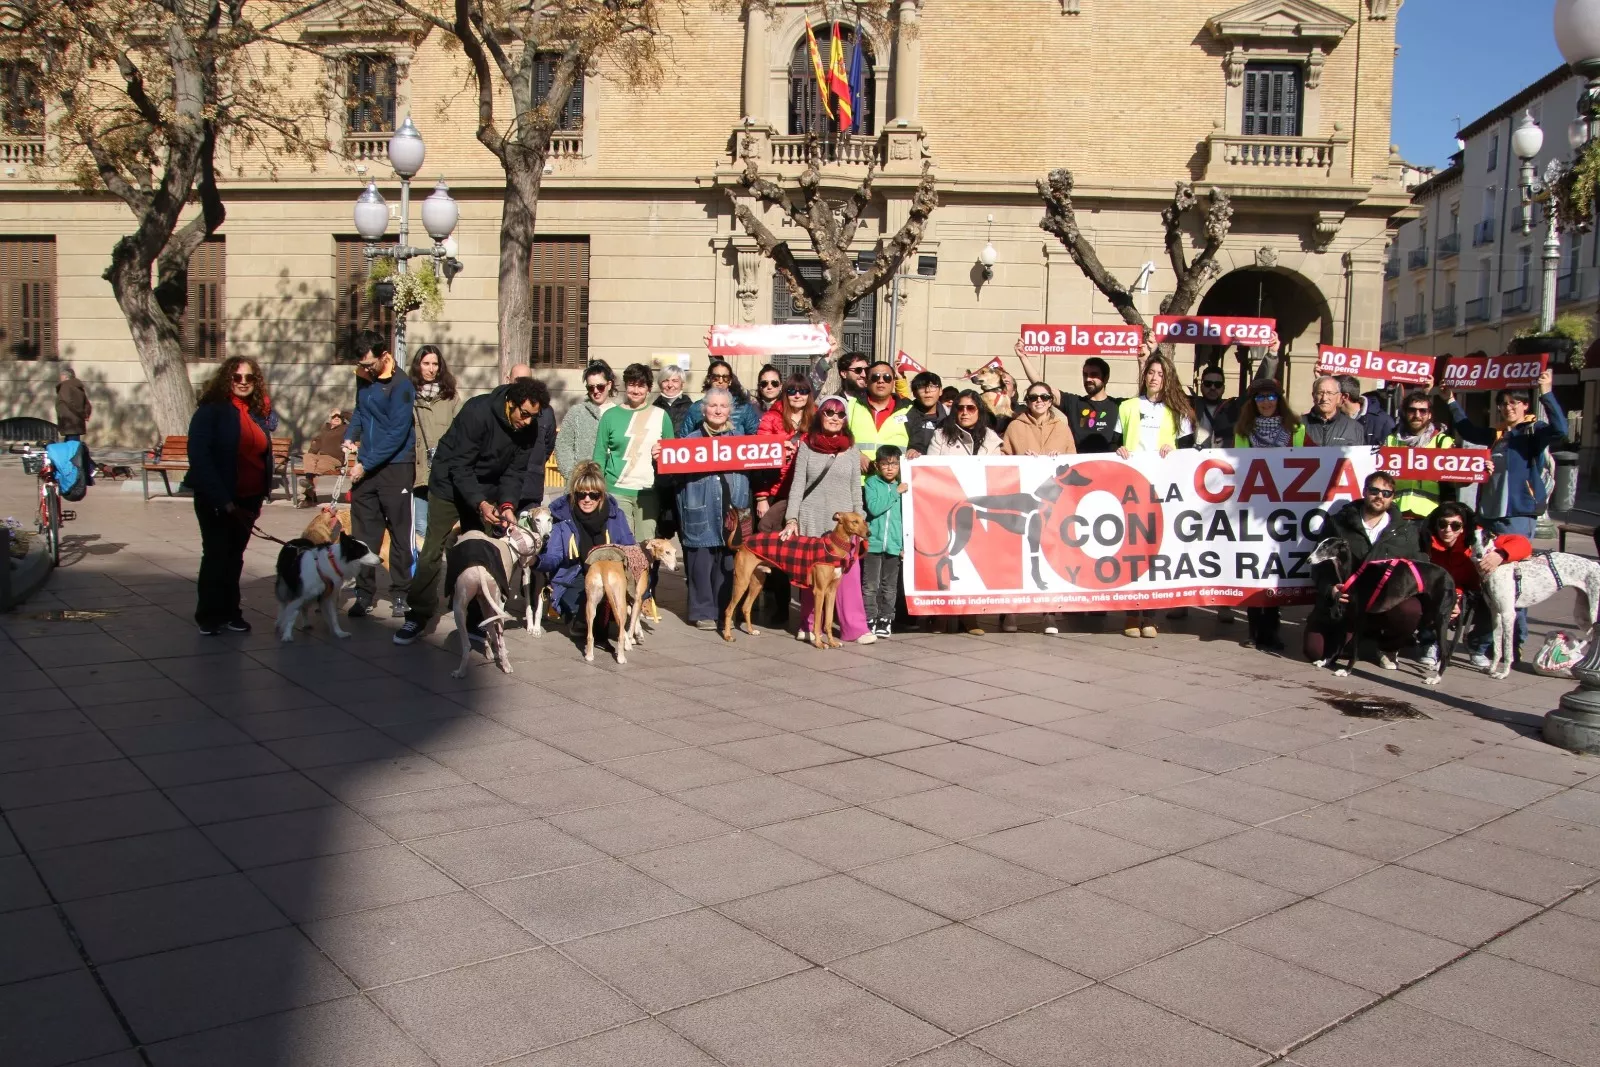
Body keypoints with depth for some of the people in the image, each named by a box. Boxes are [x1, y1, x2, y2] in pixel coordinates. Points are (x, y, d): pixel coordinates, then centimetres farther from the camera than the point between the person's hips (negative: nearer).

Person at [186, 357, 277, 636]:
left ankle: (230, 613, 22)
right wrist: (224, 502, -22)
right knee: (216, 555, 2)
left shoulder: (259, 412, 5)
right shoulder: (211, 411, -12)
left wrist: (261, 497, 7)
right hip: (216, 500, -5)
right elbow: (199, 458, -18)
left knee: (234, 556, 13)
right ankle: (209, 617, 14)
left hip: (248, 499, 5)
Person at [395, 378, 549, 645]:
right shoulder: (477, 411, -30)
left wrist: (507, 504, -25)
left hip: (486, 492, 4)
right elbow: (460, 466, -28)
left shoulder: (529, 428, -14)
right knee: (432, 551, -5)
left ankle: (475, 618, 13)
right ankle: (417, 616, 4)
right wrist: (480, 504, -38)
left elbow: (515, 470, -8)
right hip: (450, 484, -4)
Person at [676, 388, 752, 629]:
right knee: (702, 563, -2)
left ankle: (726, 610, 15)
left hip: (732, 512, 2)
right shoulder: (690, 438, 8)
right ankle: (703, 612, 7)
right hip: (701, 513, -2)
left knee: (727, 564, 3)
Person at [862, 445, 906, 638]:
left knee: (889, 587, 10)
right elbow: (874, 508, -15)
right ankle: (870, 620, 7)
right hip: (873, 542, -3)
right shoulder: (872, 482, -2)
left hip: (894, 544, 3)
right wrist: (895, 493, -13)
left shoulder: (903, 486, 7)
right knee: (870, 586, 0)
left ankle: (885, 620, 18)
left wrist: (906, 542, 3)